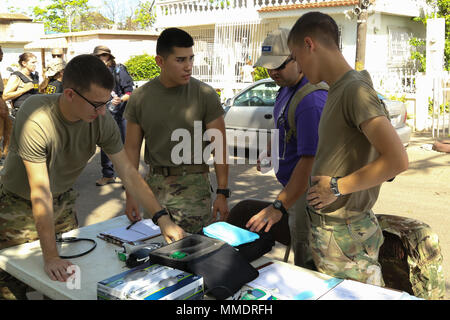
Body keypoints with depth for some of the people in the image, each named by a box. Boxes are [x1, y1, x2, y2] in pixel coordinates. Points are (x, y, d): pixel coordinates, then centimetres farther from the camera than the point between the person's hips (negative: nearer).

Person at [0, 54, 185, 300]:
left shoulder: (102, 120, -20)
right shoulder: (35, 120, -34)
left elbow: (128, 173, -15)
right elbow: (41, 192, -33)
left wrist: (162, 219, -20)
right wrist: (50, 256, -32)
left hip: (63, 201, 4)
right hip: (20, 205, -4)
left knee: (70, 280, 8)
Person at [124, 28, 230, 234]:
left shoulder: (205, 95, -5)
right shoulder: (140, 98, 2)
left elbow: (219, 146, -3)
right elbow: (132, 148, 7)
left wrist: (222, 193, -7)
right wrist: (130, 195, 5)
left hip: (193, 185, -2)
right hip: (154, 184, 3)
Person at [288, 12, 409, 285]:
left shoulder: (355, 90, -18)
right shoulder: (338, 90, 11)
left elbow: (398, 160, -26)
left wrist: (337, 187, -17)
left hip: (344, 236, -9)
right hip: (327, 226, 9)